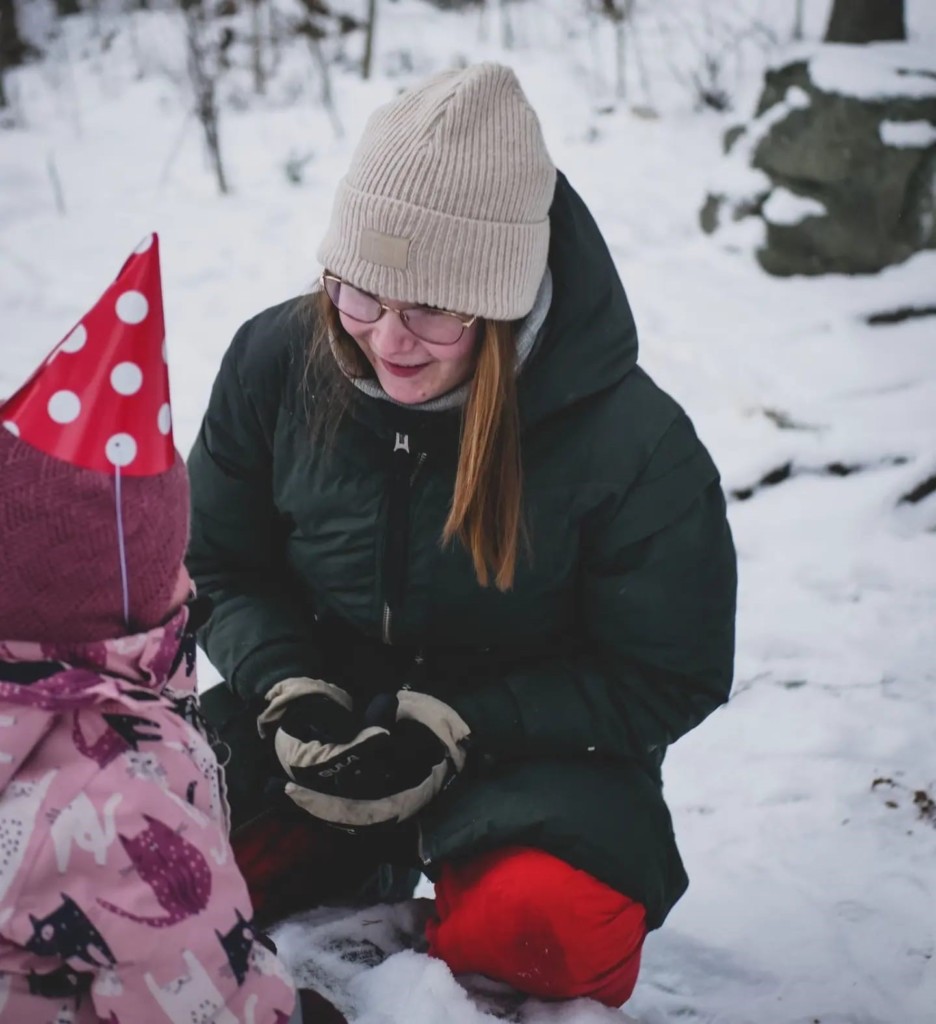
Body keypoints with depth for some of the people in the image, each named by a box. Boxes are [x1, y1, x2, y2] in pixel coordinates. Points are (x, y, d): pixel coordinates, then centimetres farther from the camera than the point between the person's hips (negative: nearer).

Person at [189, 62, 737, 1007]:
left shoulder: (636, 446, -20)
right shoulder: (276, 360, -9)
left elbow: (668, 678, -10)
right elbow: (220, 565, 5)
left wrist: (452, 730, -20)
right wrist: (291, 694, -15)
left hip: (532, 744, -3)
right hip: (323, 714, 4)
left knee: (542, 927, -34)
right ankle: (363, 869, 10)